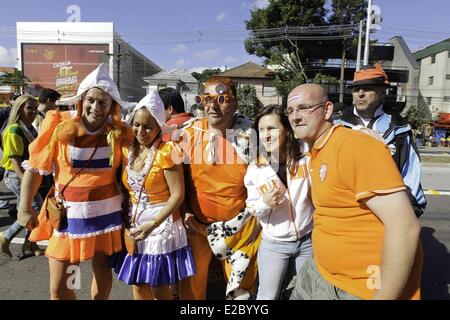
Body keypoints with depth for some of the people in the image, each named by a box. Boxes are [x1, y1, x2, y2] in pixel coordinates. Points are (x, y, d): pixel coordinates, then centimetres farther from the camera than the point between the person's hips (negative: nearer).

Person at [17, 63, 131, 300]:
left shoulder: (120, 133, -7)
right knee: (58, 288, 8)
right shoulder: (59, 127, -10)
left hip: (105, 213, 1)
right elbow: (35, 168, -2)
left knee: (102, 270, 18)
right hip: (67, 214, 0)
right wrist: (24, 209, -3)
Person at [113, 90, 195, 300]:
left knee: (159, 289, 7)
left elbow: (178, 194, -17)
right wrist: (127, 220, -1)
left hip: (162, 225, -5)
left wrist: (153, 224, -23)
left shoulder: (166, 151, -15)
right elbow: (126, 189, 11)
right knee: (138, 286, 15)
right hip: (135, 225, 5)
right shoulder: (128, 150, 3)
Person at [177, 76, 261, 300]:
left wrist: (252, 214, -4)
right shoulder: (189, 133, -4)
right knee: (191, 284, 15)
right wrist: (185, 213, -2)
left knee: (242, 283, 14)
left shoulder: (251, 135, -9)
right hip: (196, 224, 2)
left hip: (240, 225, -1)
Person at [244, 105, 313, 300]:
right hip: (274, 243, 0)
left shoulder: (306, 155, -11)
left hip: (308, 240, 1)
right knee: (267, 296, 12)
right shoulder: (255, 169, -9)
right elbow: (252, 209, 0)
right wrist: (264, 203, -21)